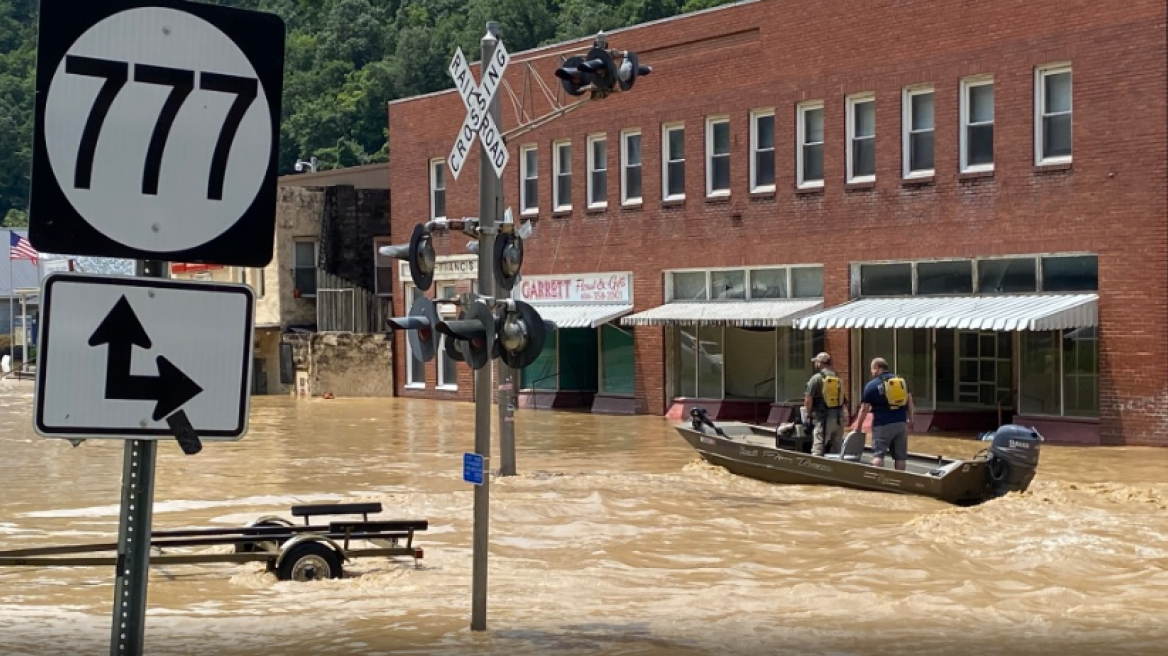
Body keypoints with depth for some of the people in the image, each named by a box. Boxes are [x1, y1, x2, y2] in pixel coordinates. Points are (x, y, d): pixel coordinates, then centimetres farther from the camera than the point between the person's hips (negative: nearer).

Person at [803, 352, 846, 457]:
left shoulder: (816, 378, -7)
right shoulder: (838, 377, 10)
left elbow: (808, 400, -9)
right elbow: (842, 399, 11)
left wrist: (809, 414, 5)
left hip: (822, 417, -5)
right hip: (838, 417, 6)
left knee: (818, 448, -4)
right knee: (836, 449, 11)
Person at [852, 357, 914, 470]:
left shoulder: (872, 385, -4)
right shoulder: (902, 380, 9)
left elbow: (864, 409, -2)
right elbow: (909, 401, 10)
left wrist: (858, 426, 8)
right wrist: (910, 420, 16)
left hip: (882, 424, -4)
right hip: (901, 423, 4)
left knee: (878, 454, -2)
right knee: (900, 455, 9)